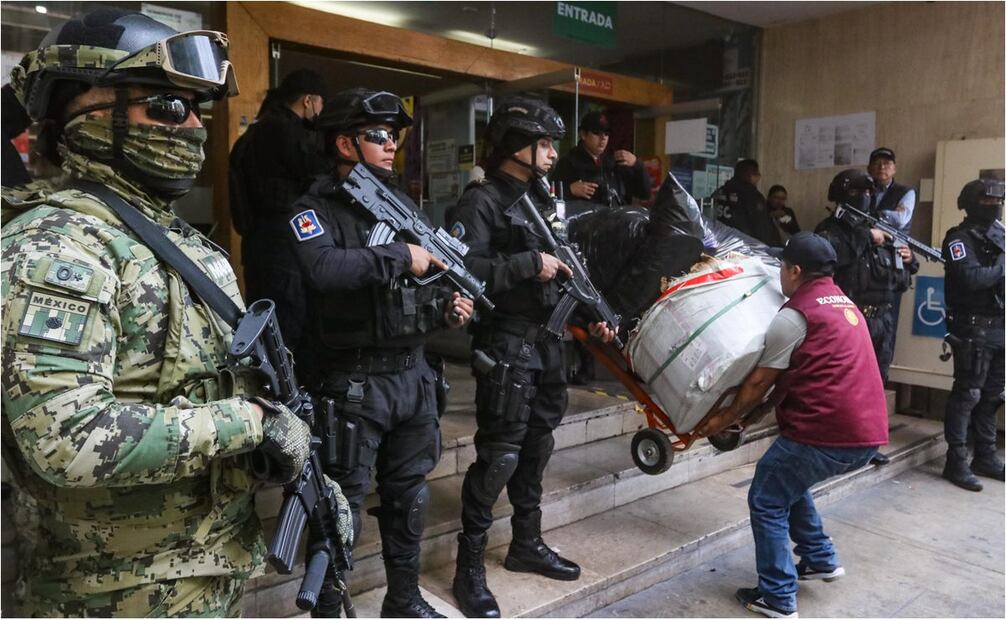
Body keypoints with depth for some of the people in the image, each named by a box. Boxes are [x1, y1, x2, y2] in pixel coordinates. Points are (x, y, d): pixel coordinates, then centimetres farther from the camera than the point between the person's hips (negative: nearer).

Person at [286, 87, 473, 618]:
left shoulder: (402, 204, 13)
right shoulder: (315, 209, -7)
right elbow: (323, 269, -29)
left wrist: (446, 307, -2)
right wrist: (399, 257, -23)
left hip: (413, 375, 7)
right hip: (351, 385, -6)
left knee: (409, 496, 18)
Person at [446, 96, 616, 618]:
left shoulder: (538, 200, 16)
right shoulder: (481, 202, -11)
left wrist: (589, 315, 11)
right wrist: (528, 265, -24)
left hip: (546, 341, 9)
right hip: (505, 345, -9)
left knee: (536, 447, 16)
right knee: (499, 455, -5)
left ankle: (527, 545, 32)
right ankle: (470, 567, 10)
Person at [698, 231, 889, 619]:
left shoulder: (795, 314, -9)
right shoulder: (846, 305, 20)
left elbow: (759, 382, -5)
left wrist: (725, 420, 10)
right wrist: (752, 414, 26)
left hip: (827, 434, -9)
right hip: (868, 434, 9)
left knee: (767, 501, 6)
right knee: (789, 482, 28)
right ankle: (821, 560, 33)